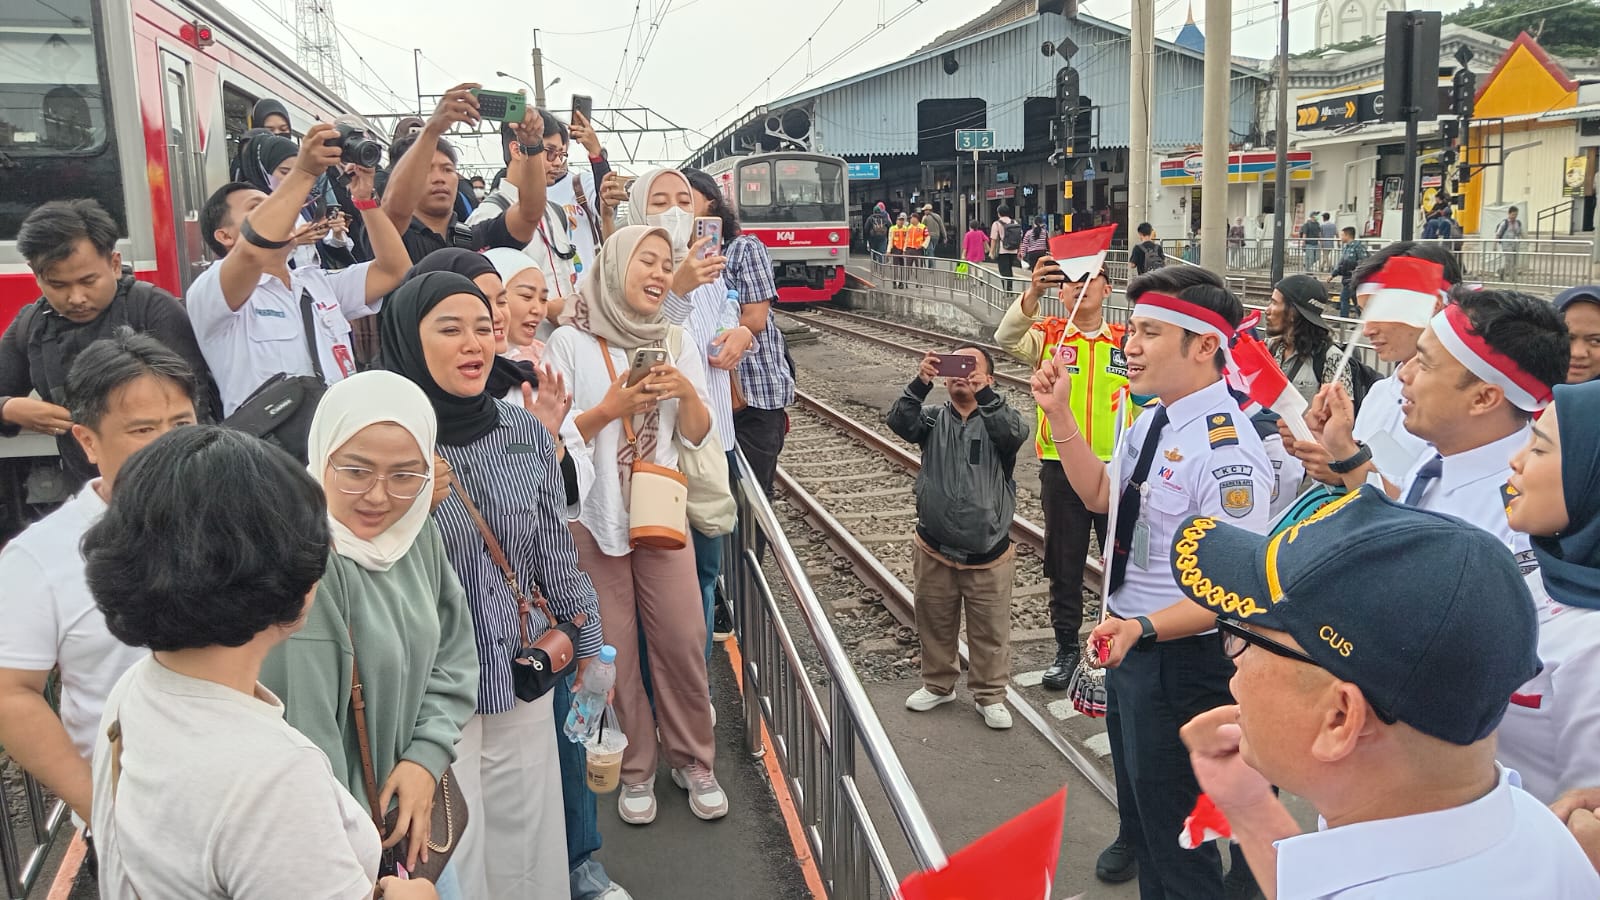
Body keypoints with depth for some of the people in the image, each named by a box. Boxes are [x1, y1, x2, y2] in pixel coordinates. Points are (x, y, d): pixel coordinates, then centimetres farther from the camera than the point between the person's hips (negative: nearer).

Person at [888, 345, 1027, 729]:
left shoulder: (998, 420, -3)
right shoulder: (934, 419, 2)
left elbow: (1015, 432, -26)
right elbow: (900, 422, -17)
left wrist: (984, 393, -38)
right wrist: (920, 383, -33)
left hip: (988, 556, -2)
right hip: (934, 552, 2)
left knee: (990, 632, 9)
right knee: (935, 624, 18)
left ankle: (990, 695, 27)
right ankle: (938, 684, 38)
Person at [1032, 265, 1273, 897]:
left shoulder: (1225, 452, -27)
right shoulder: (1151, 420, 0)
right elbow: (1100, 495, 12)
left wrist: (1143, 627, -37)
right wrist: (1060, 414, 2)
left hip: (1182, 657, -9)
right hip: (1129, 637, 9)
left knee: (1173, 821, 8)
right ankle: (1137, 846, 53)